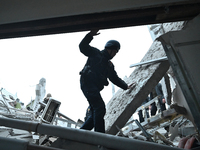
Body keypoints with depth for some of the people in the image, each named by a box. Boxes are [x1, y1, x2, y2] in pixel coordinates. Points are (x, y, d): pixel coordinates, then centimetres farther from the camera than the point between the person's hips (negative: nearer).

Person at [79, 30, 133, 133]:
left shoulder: (109, 65, 27)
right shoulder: (95, 53, 9)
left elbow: (115, 78, 26)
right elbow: (83, 46, -2)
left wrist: (125, 86, 14)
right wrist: (90, 35, -17)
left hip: (95, 88, 9)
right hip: (88, 83, -9)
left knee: (95, 114, 5)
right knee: (100, 108, -22)